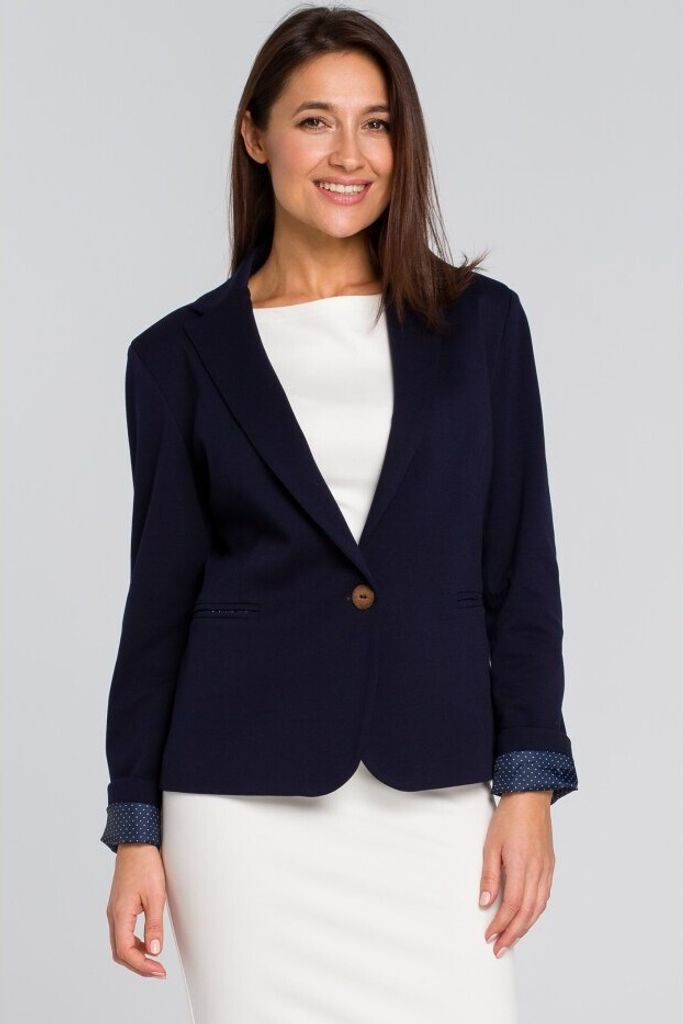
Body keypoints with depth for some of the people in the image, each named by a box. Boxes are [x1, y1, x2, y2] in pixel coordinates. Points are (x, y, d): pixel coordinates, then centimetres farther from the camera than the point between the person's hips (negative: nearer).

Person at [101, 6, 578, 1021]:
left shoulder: (481, 323, 5)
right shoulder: (183, 355, 4)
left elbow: (523, 568, 5)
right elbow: (161, 597, 5)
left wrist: (528, 784, -1)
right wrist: (135, 830, 2)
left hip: (433, 796, 1)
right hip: (247, 802, 0)